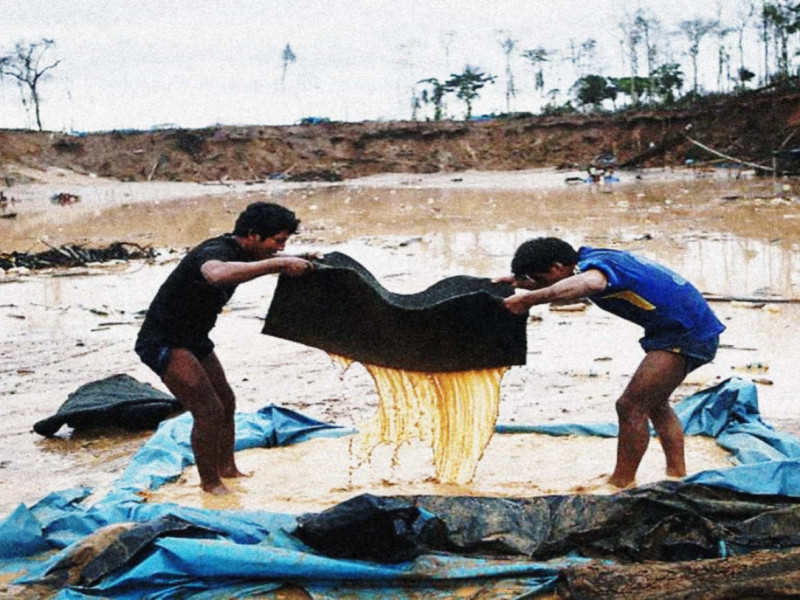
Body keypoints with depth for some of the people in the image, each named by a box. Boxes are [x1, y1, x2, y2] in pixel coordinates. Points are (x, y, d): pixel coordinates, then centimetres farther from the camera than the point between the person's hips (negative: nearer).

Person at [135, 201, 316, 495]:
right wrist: (280, 264, -55)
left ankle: (226, 467, 32)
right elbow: (217, 274, -57)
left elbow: (268, 258, 25)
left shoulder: (240, 252, 0)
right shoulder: (217, 251, -29)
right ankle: (210, 483, 3)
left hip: (192, 338, 10)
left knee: (226, 401, 16)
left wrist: (299, 261, 4)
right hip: (162, 341, -10)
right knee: (209, 409, -13)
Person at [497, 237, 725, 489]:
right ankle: (677, 474, 29)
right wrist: (520, 281, 10)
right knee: (654, 403, 23)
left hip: (687, 333, -11)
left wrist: (529, 299, -50)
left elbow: (589, 283, -49)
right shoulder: (591, 260, 7)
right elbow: (561, 287, 28)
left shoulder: (592, 265, -22)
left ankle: (621, 484, 0)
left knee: (631, 406, -10)